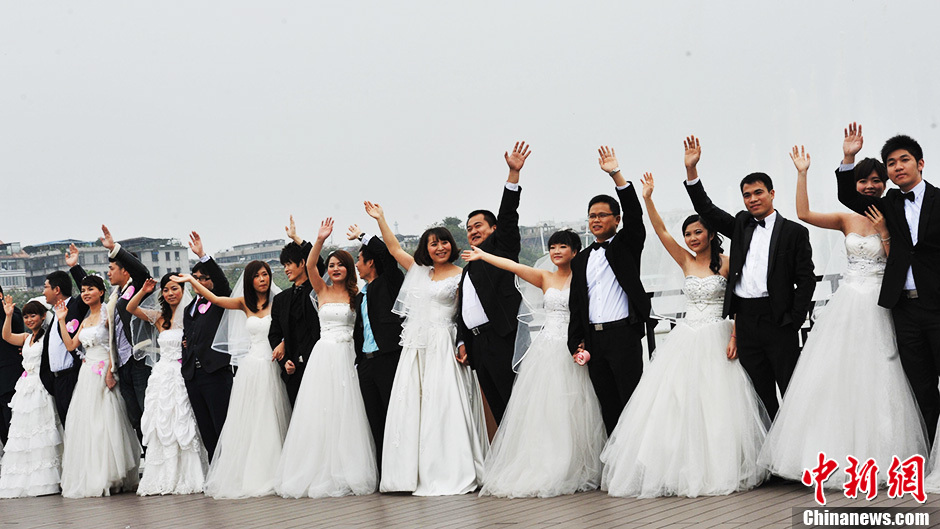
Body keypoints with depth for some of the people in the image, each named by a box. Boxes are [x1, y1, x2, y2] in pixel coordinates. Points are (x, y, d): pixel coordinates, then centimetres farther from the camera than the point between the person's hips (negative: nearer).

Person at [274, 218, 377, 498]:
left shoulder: (356, 294, 9)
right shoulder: (322, 290, 6)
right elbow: (310, 266, -8)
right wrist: (320, 240, -21)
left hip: (346, 356, 0)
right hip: (324, 355, 0)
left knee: (345, 412, 0)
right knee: (319, 411, -2)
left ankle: (346, 473, 5)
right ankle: (319, 473, 4)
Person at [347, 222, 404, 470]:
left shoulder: (389, 283, 1)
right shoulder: (361, 295, 20)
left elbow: (387, 253, -14)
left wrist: (362, 235, -2)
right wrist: (358, 360, 15)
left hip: (387, 357, -8)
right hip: (366, 362, 8)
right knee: (375, 420, 8)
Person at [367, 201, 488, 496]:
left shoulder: (460, 277, 0)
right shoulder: (419, 272, 16)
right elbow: (394, 248, 23)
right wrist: (380, 219, 20)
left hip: (442, 347, -6)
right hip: (414, 347, 6)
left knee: (441, 407, -10)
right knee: (410, 406, 1)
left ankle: (448, 475, -6)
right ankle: (416, 474, 5)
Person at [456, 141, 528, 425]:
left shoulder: (501, 248, 7)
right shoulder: (468, 269, 26)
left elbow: (508, 217, -7)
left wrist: (514, 174, -18)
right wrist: (462, 342, 13)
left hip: (501, 337, -7)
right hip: (476, 343, 7)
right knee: (498, 407, 7)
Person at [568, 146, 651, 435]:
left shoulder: (627, 245, 5)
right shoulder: (581, 260, 18)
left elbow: (634, 215, -13)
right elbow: (576, 305, 17)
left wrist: (616, 174, -20)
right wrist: (576, 343, 7)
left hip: (623, 334, -5)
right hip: (593, 338, 5)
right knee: (608, 405, 8)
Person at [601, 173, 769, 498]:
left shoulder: (726, 263, -1)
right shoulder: (686, 262, 9)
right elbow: (661, 232, 2)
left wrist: (734, 337, -14)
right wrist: (647, 199, -6)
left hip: (716, 338, -4)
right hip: (687, 336, 4)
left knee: (716, 404, -5)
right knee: (679, 403, 1)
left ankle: (720, 469, 5)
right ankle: (686, 469, 7)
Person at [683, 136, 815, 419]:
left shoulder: (795, 232, 1)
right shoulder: (740, 225, 14)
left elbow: (806, 280, -2)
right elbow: (706, 210, 9)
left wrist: (794, 320, -10)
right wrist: (691, 170, -2)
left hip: (777, 319, -4)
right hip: (745, 319, 4)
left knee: (792, 389, -1)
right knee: (760, 391, 9)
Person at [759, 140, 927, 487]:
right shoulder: (848, 220, 8)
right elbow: (804, 213, -3)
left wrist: (884, 232, -11)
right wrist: (802, 174, -4)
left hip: (878, 305, -3)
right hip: (849, 301, 3)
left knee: (875, 380, -3)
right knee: (838, 376, -1)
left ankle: (879, 454, 6)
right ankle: (840, 452, 6)